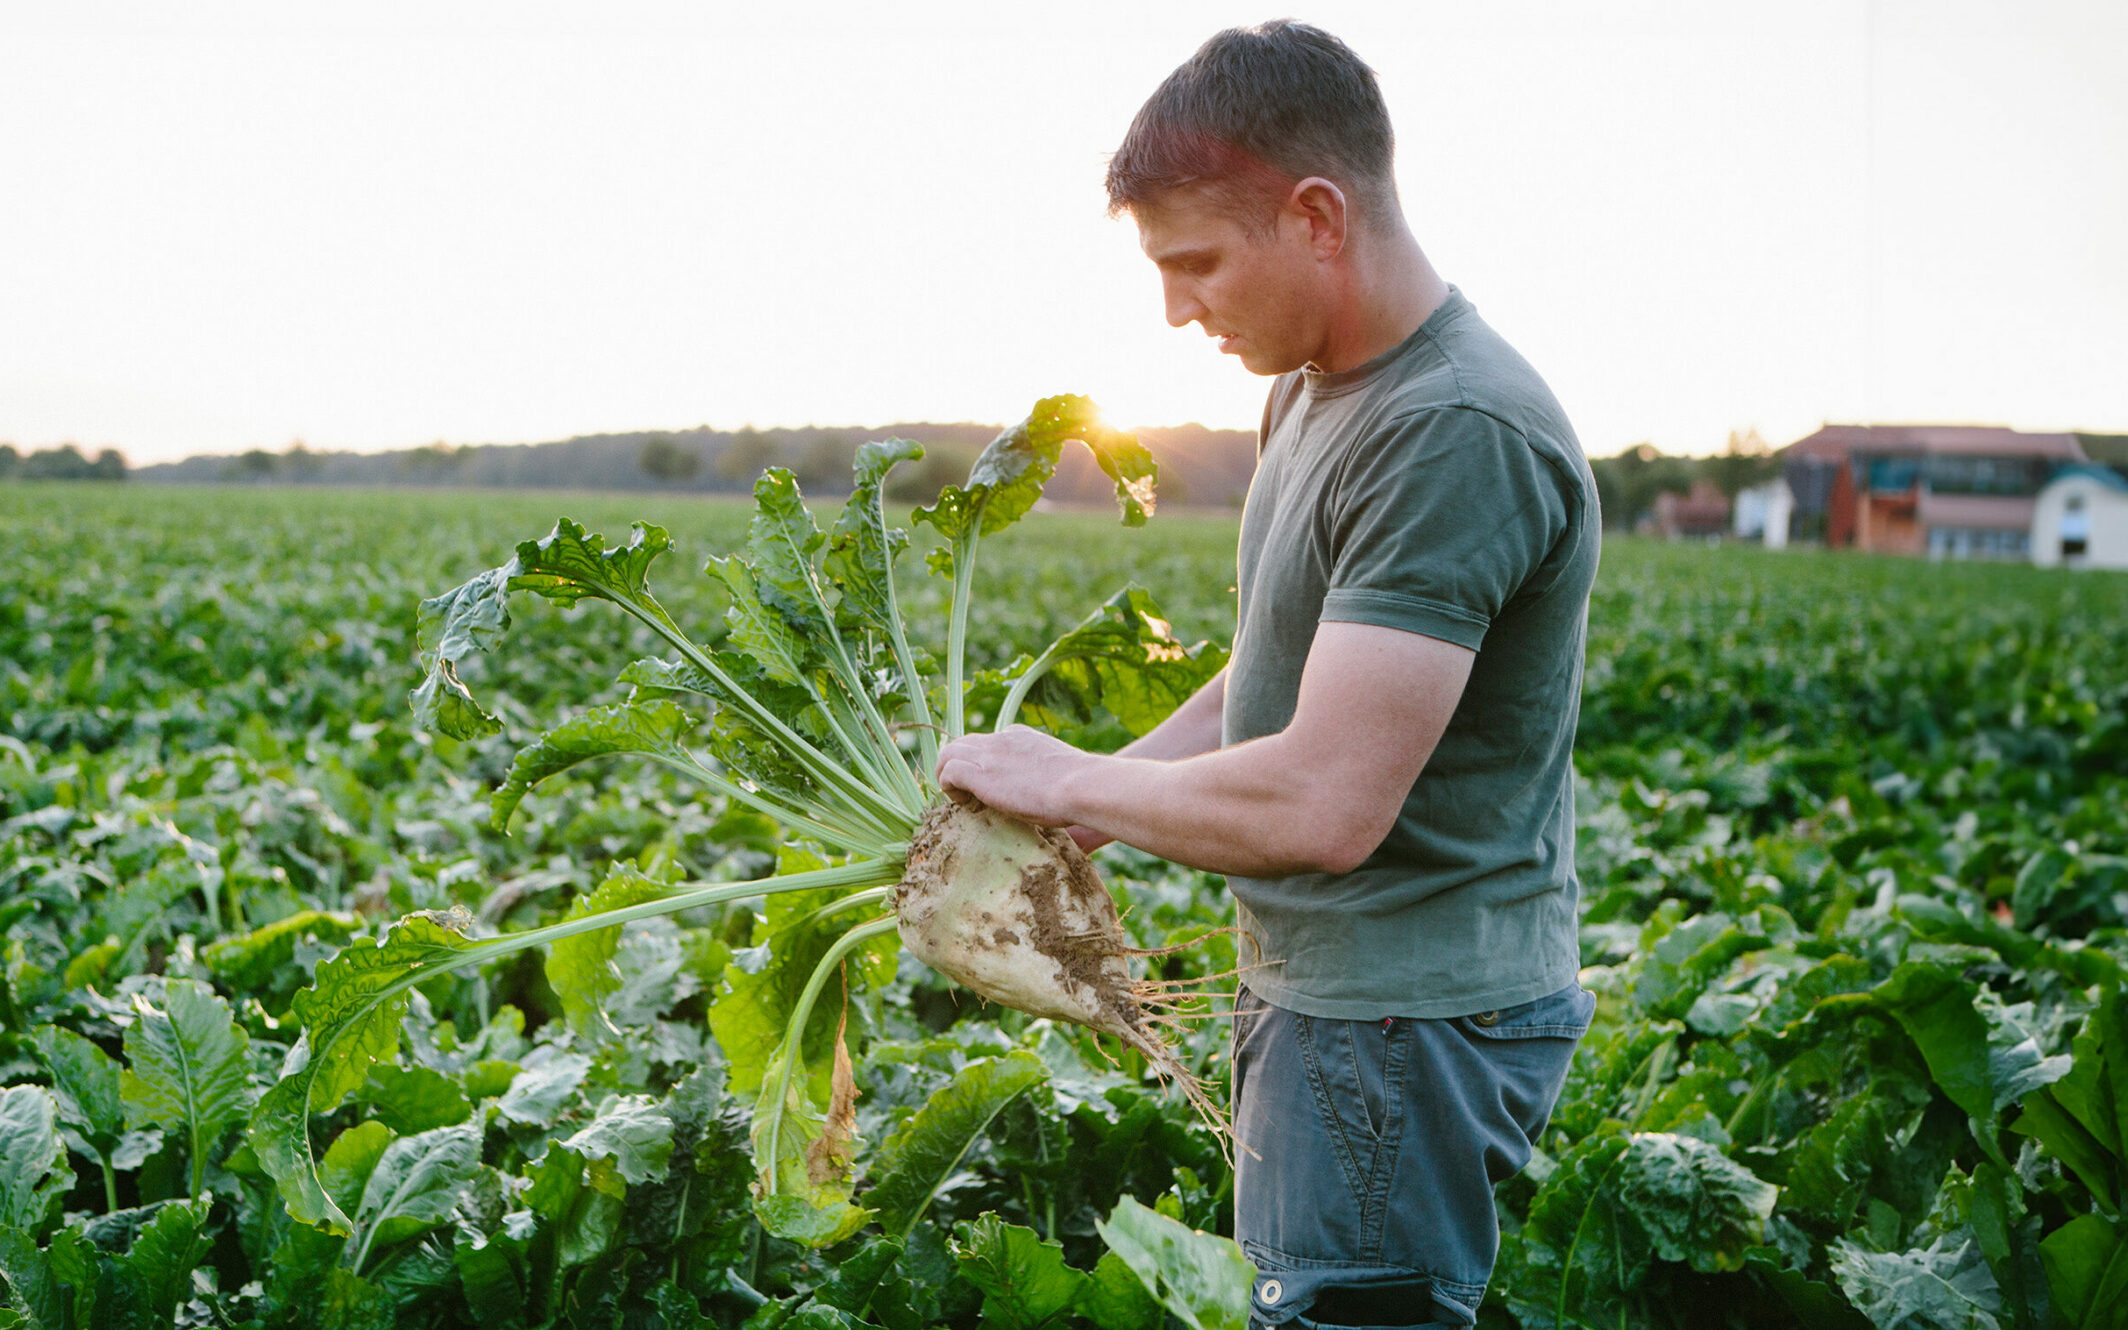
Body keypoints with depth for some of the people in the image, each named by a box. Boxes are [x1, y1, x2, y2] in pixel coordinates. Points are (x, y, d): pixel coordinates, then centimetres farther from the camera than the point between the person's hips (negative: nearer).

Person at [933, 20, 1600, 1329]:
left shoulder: (1458, 436, -24)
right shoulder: (1315, 391, 9)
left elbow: (1324, 805, -28)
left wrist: (1069, 781, -12)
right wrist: (1060, 821, 6)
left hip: (1408, 1024, -10)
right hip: (1325, 989, 10)